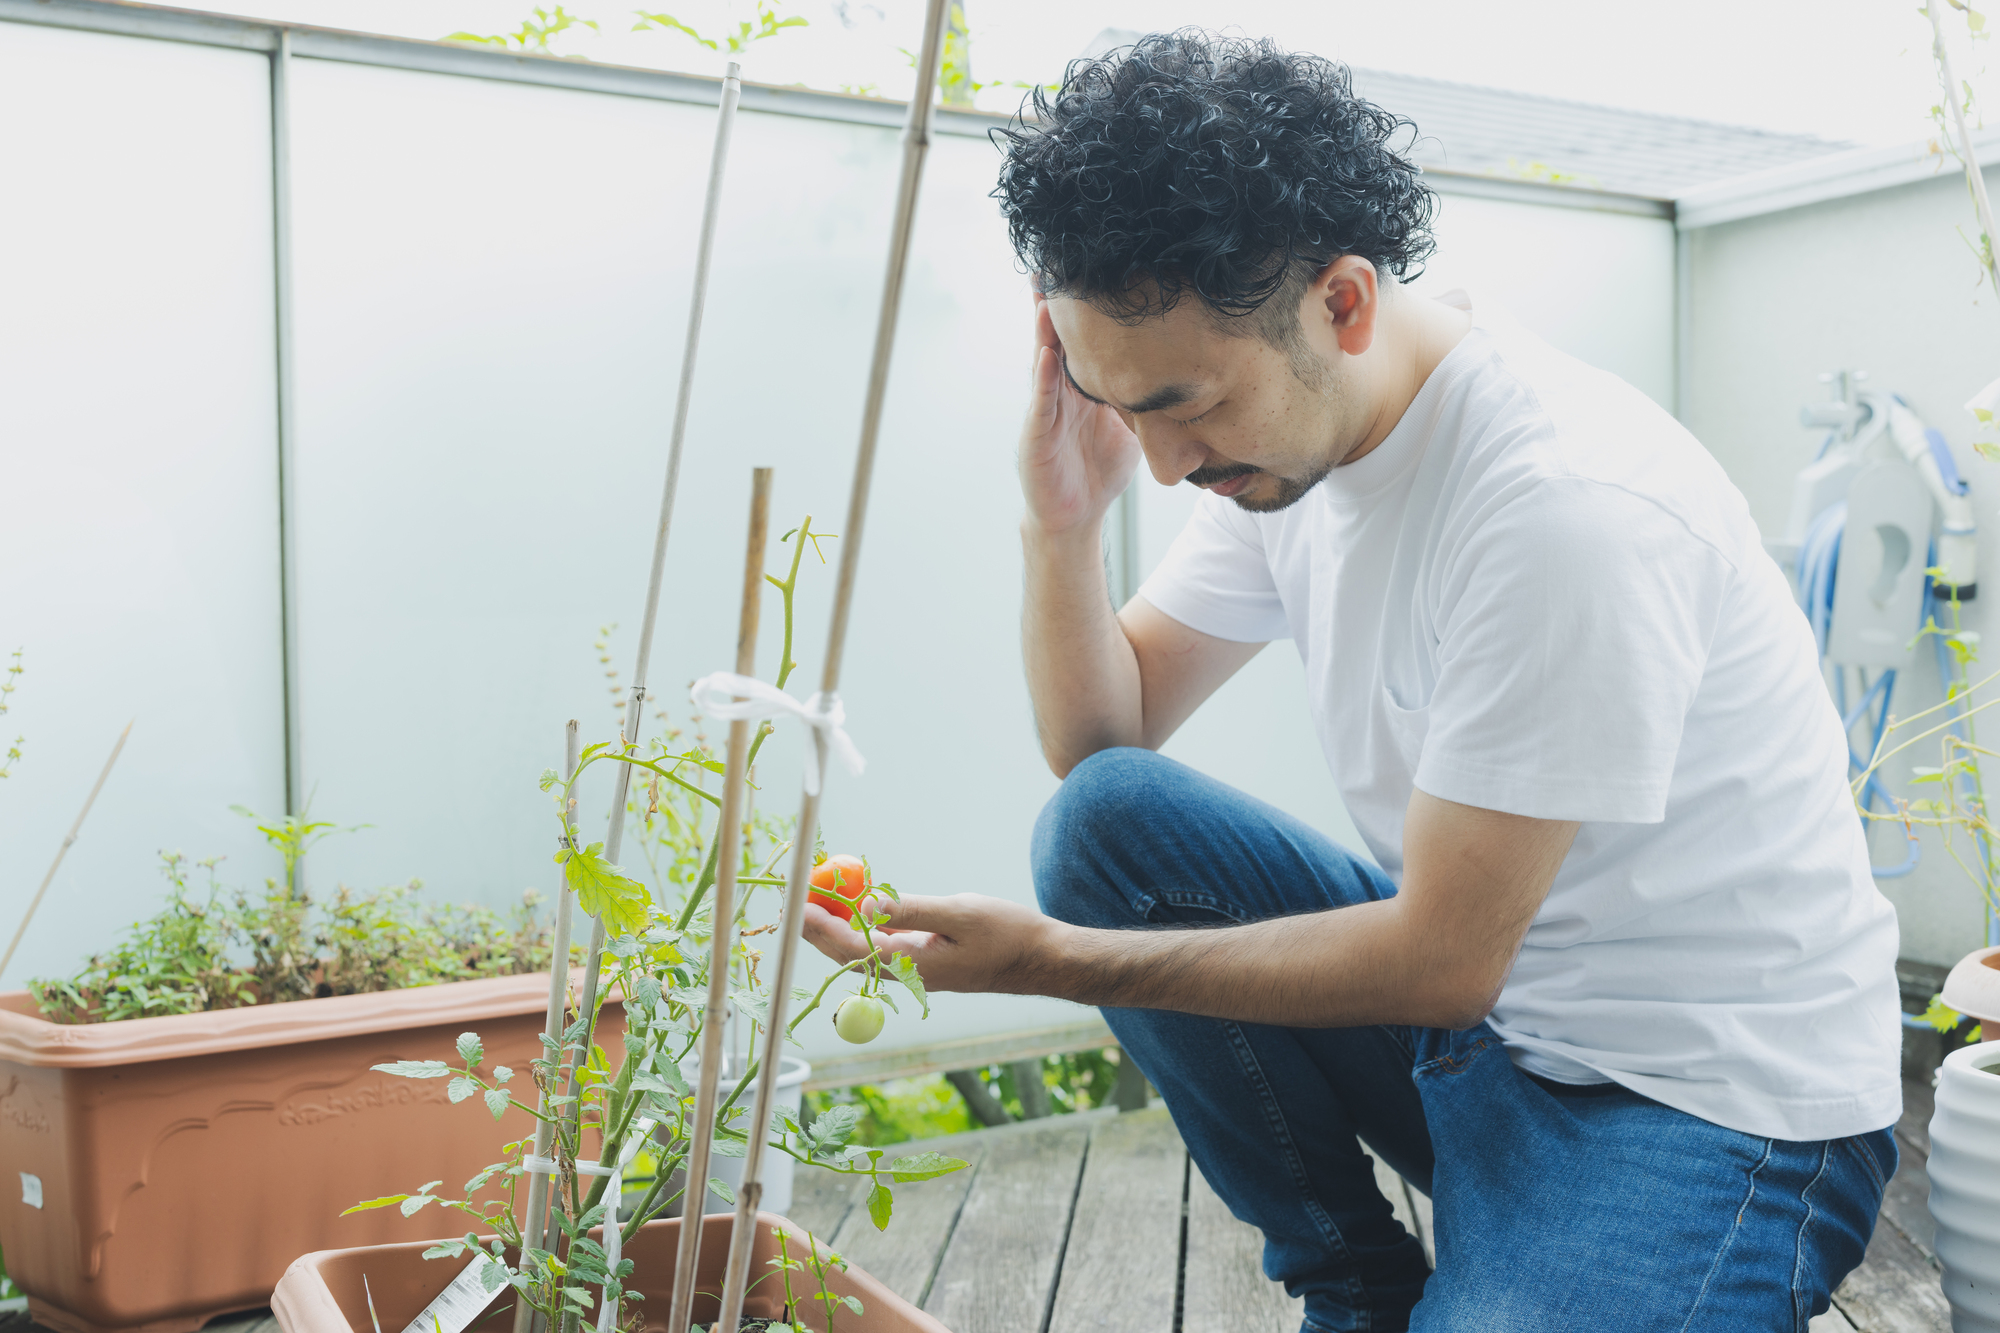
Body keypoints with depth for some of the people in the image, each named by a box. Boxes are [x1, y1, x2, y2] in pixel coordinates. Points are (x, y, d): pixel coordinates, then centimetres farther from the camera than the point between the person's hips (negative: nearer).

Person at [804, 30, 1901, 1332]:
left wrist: (1042, 960, -22)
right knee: (1103, 818, -8)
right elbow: (1102, 735, 5)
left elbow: (1442, 964, -23)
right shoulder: (1283, 437, -2)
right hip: (1463, 985, 8)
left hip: (1720, 1097, -7)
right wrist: (1063, 516, -13)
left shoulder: (1576, 508, -28)